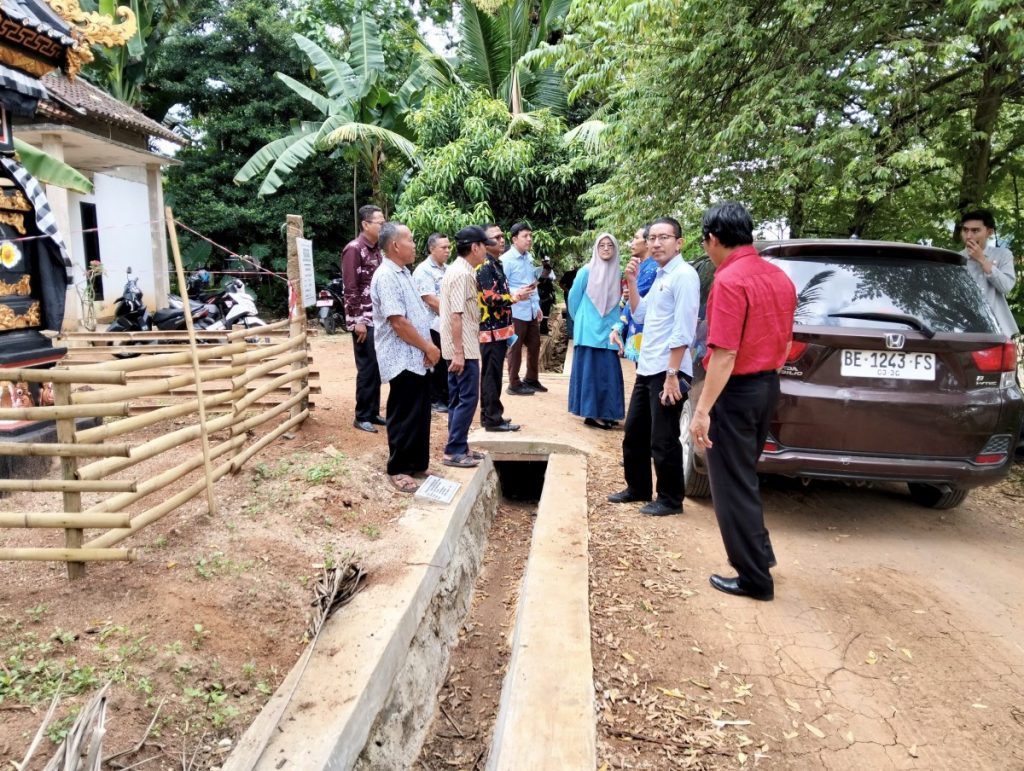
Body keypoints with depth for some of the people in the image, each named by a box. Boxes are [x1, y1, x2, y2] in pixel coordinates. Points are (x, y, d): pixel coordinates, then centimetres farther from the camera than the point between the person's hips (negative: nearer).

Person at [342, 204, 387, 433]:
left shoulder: (377, 250, 14)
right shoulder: (353, 249, -11)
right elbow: (350, 288, -15)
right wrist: (358, 320, -18)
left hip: (379, 319, 8)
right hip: (364, 320, -8)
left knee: (377, 368, 10)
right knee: (367, 368, -4)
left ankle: (373, 412, 19)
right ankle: (362, 417, 7)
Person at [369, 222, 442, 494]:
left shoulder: (403, 273, 14)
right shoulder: (386, 277, -17)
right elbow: (398, 321, -23)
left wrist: (427, 347, 4)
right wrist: (428, 347, -14)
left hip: (416, 358, 9)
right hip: (402, 359, -9)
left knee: (420, 414, 15)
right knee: (404, 417, 0)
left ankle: (416, 464, 27)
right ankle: (398, 470, 12)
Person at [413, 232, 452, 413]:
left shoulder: (447, 269, 15)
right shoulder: (423, 270, -11)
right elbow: (431, 300, -18)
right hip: (433, 325, -7)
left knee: (448, 364, 11)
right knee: (436, 364, 1)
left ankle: (446, 398, 21)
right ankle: (434, 400, 12)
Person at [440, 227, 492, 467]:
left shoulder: (462, 271, 14)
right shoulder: (462, 274, -17)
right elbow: (455, 315, -22)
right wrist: (459, 352, -25)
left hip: (462, 347, 10)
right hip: (464, 348, -10)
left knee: (458, 398, 13)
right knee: (467, 398, -5)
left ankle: (458, 447, 20)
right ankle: (453, 451, 0)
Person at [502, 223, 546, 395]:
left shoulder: (529, 258, 13)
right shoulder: (506, 259, -12)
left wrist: (537, 306, 18)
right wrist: (518, 293, -29)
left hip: (531, 311, 8)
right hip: (516, 312, -8)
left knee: (534, 345, 15)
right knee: (515, 348, 2)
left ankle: (531, 379, 31)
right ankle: (514, 384, 14)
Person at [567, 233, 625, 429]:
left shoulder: (617, 273, 8)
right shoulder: (586, 271, -5)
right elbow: (573, 297, 3)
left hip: (609, 331, 4)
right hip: (589, 331, -4)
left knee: (608, 372, 5)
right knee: (590, 371, -1)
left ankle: (605, 413, 16)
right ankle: (590, 413, 5)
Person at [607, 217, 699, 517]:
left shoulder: (683, 275, -13)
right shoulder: (658, 276, 15)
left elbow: (682, 330, -19)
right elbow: (639, 315, 20)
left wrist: (672, 375, -22)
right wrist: (631, 282, 9)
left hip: (667, 372, -9)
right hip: (646, 369, 9)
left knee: (663, 440, 1)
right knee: (633, 433, 18)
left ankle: (670, 500, 16)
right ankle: (638, 489, 34)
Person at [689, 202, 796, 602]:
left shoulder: (729, 280, -19)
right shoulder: (779, 276, 7)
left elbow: (725, 354, -24)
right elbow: (785, 342, 15)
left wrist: (702, 410, -21)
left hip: (736, 390, -9)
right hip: (768, 385, 9)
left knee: (732, 485, 4)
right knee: (744, 475, 24)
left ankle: (754, 577, 13)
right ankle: (759, 552, 36)